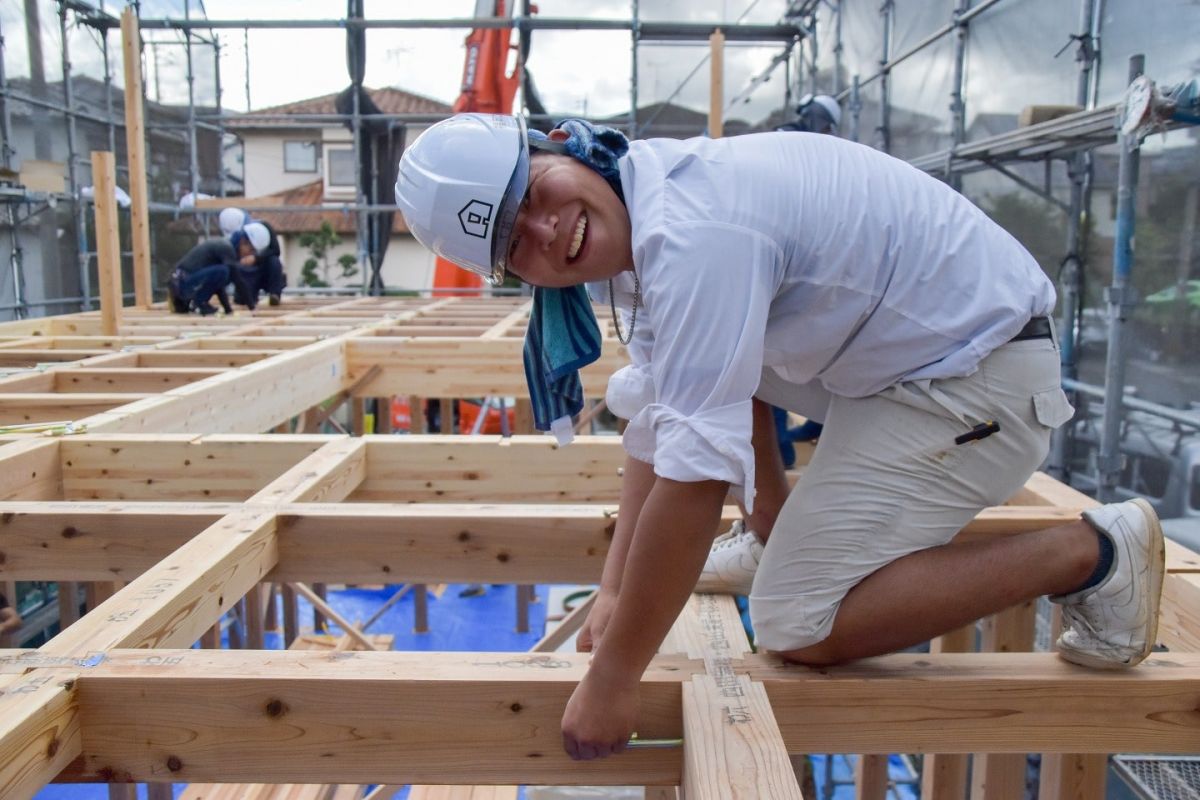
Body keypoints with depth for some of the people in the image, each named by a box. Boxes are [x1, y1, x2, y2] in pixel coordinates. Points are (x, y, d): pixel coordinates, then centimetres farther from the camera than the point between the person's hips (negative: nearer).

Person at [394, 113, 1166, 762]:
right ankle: (784, 535, 27)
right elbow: (655, 418, 7)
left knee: (798, 627, -12)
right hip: (911, 349, 10)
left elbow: (693, 477, -30)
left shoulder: (691, 233, -29)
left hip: (981, 370, -9)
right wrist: (614, 591, 7)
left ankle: (1087, 555, -3)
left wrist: (614, 678, -20)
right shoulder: (643, 212, 3)